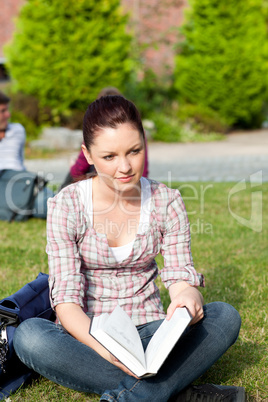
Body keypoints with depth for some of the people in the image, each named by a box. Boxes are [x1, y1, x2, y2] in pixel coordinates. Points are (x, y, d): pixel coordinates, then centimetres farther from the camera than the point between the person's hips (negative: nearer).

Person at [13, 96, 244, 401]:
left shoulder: (166, 202, -2)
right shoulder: (65, 206, -9)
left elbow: (179, 271, -4)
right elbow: (66, 298, -15)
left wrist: (187, 296, -32)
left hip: (150, 331, 2)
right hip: (88, 333, -1)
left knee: (225, 317, -24)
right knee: (28, 336, -33)